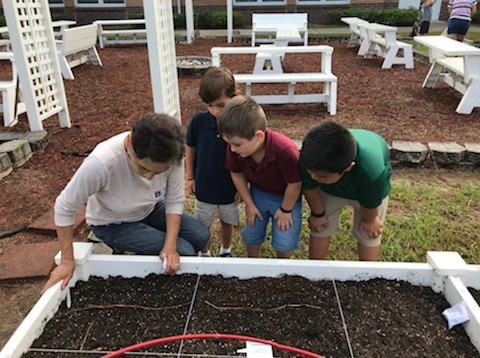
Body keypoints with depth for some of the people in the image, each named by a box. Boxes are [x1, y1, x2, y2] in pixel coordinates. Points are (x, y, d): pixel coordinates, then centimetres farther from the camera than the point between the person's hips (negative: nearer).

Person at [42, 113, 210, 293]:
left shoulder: (172, 157, -29)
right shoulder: (101, 162, -40)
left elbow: (174, 202, -14)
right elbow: (64, 207, -25)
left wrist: (170, 246, -24)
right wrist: (67, 261, -17)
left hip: (151, 210, 5)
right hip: (113, 224, -4)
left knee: (201, 236, -1)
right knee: (184, 252, -15)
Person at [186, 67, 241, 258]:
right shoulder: (198, 121, -20)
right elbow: (190, 148, -4)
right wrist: (190, 177, 0)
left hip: (230, 189, 0)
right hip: (204, 187, 1)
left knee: (228, 222, 24)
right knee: (202, 226, 20)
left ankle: (226, 251, 52)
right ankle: (204, 254, 47)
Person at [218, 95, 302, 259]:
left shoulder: (285, 150, -41)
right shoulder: (235, 148, -27)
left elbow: (294, 184, -26)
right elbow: (237, 174, -7)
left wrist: (285, 210, -11)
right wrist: (249, 204, -1)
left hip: (286, 197, -3)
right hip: (258, 193, 4)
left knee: (284, 243, 3)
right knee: (251, 236, 14)